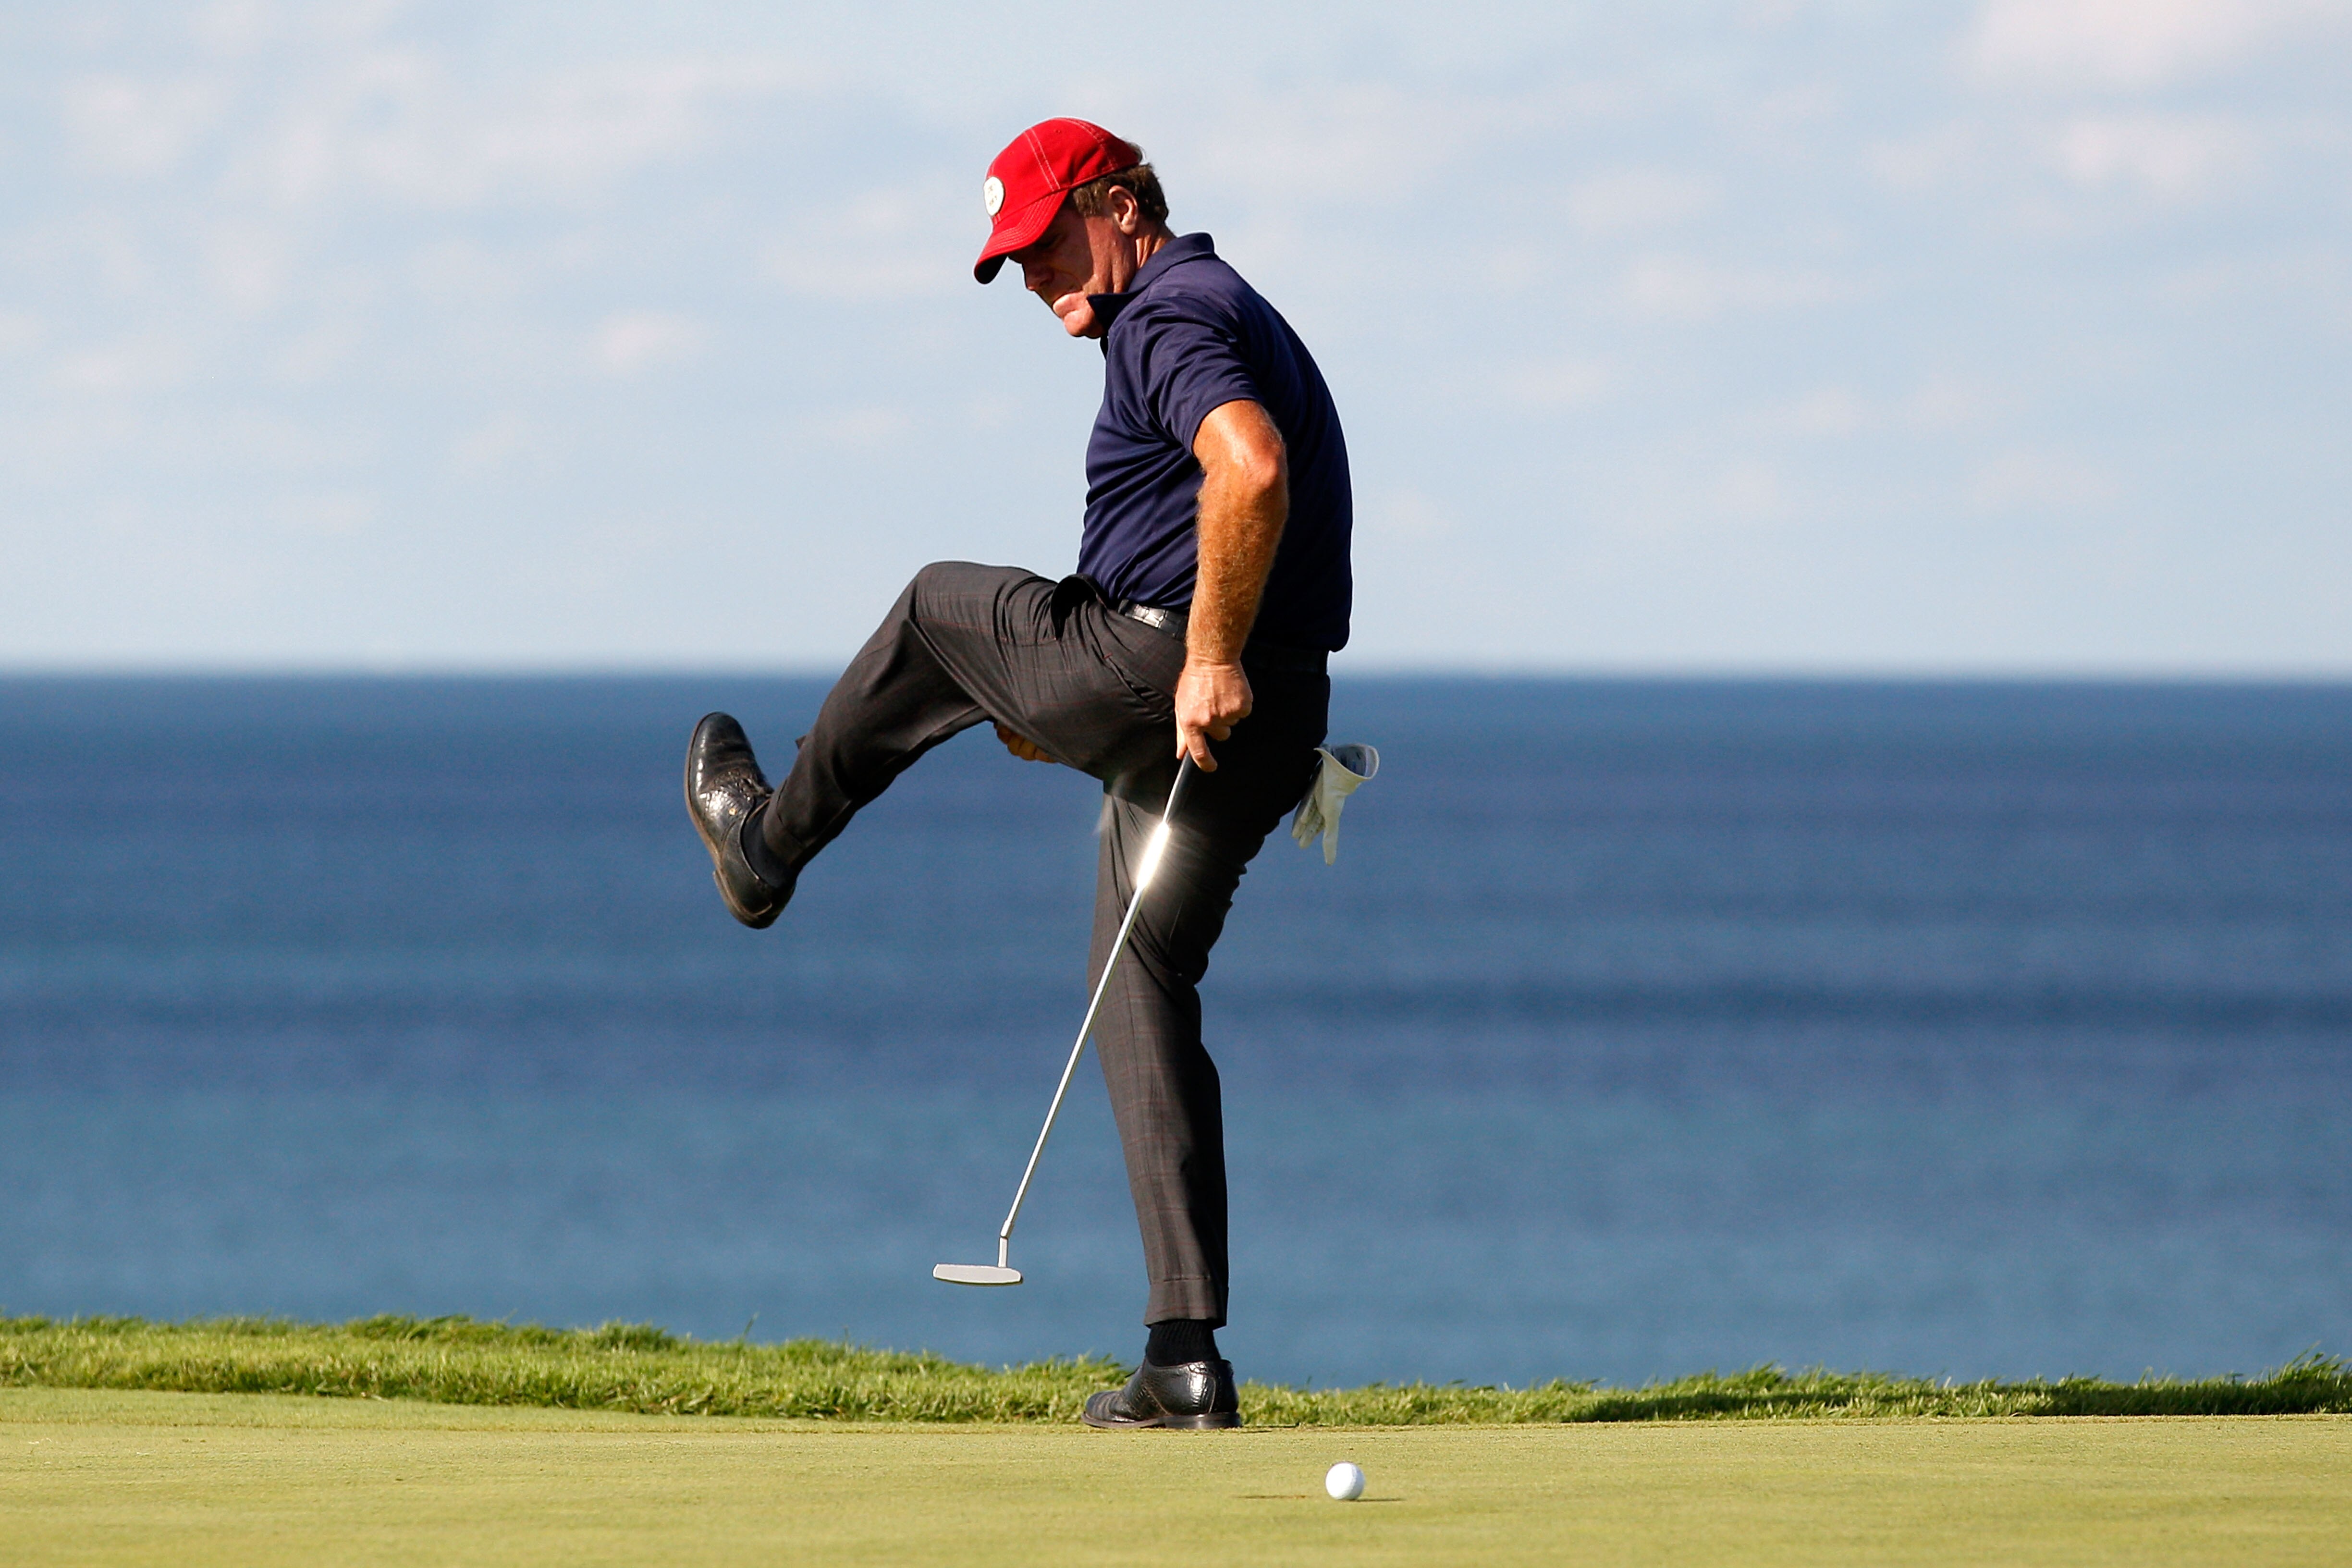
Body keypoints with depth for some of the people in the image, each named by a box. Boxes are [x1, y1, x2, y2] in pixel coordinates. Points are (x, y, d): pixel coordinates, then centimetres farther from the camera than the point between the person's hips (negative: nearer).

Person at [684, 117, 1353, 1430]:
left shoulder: (1168, 319, -11)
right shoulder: (1232, 313, 24)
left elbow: (1252, 470, -31)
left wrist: (1210, 660, -26)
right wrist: (1067, 696, 31)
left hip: (1159, 680, -10)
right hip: (1274, 724, 10)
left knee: (938, 610, 18)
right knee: (1145, 992, 12)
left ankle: (771, 843, 40)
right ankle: (1187, 1360, 3)